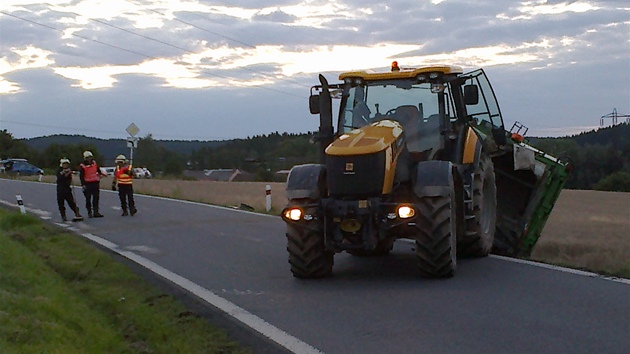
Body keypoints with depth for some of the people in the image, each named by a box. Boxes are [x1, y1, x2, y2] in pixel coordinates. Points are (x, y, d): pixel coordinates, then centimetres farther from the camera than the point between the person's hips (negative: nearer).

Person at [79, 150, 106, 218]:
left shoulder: (95, 163, 9)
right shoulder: (82, 166, -7)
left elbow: (98, 170, 25)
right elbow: (81, 176, -9)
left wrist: (103, 174, 17)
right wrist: (83, 184, -15)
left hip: (95, 183, 4)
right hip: (87, 184, -4)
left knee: (96, 198, 2)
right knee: (88, 199, 2)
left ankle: (96, 212, 3)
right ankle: (89, 213, 8)